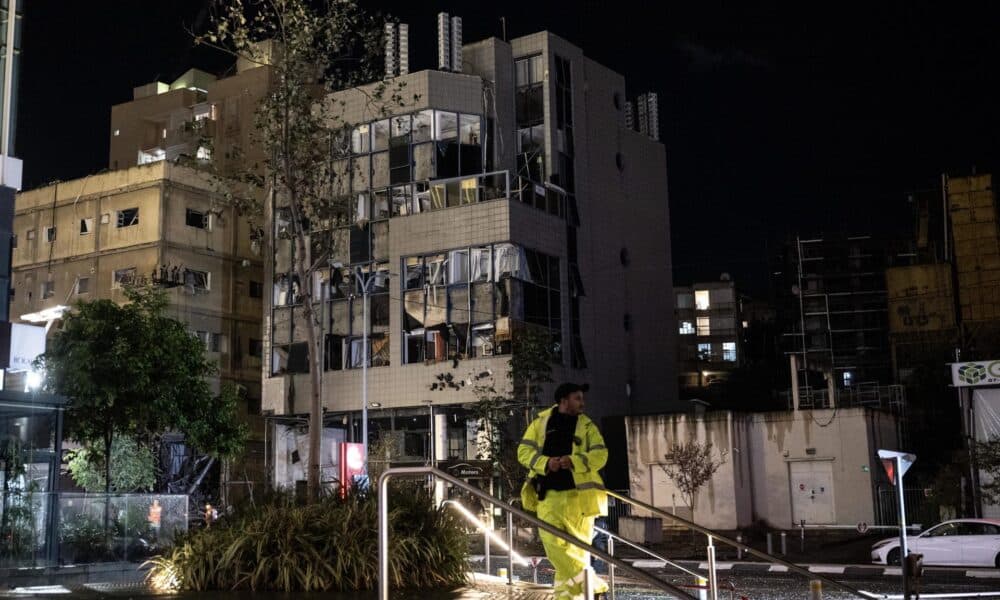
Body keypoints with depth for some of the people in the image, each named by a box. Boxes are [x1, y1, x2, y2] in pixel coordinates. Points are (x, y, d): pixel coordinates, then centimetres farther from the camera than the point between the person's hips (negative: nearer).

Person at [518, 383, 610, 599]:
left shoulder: (587, 426, 8)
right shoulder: (540, 423, 9)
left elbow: (600, 455, -3)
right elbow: (523, 451, 4)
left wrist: (574, 461, -21)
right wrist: (546, 463, -15)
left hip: (578, 494, 0)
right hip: (549, 494, 0)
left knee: (576, 545, 1)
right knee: (551, 540, -13)